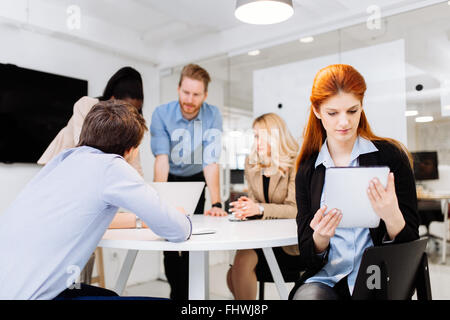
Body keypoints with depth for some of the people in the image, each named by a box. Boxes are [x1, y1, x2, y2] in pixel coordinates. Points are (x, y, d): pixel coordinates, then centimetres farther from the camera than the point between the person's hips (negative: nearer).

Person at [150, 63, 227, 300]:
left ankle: (187, 292, 13)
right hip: (170, 180, 0)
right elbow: (161, 158, -27)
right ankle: (177, 291, 14)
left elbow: (211, 162, -23)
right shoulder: (161, 114, -19)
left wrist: (216, 204, -32)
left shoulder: (212, 115, -18)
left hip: (196, 181, 0)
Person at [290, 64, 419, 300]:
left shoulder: (390, 155, -1)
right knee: (307, 295, -30)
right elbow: (307, 256, 5)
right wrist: (320, 237, -18)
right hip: (326, 278, 1)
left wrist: (392, 216, -23)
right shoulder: (307, 170, 5)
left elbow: (411, 243, -1)